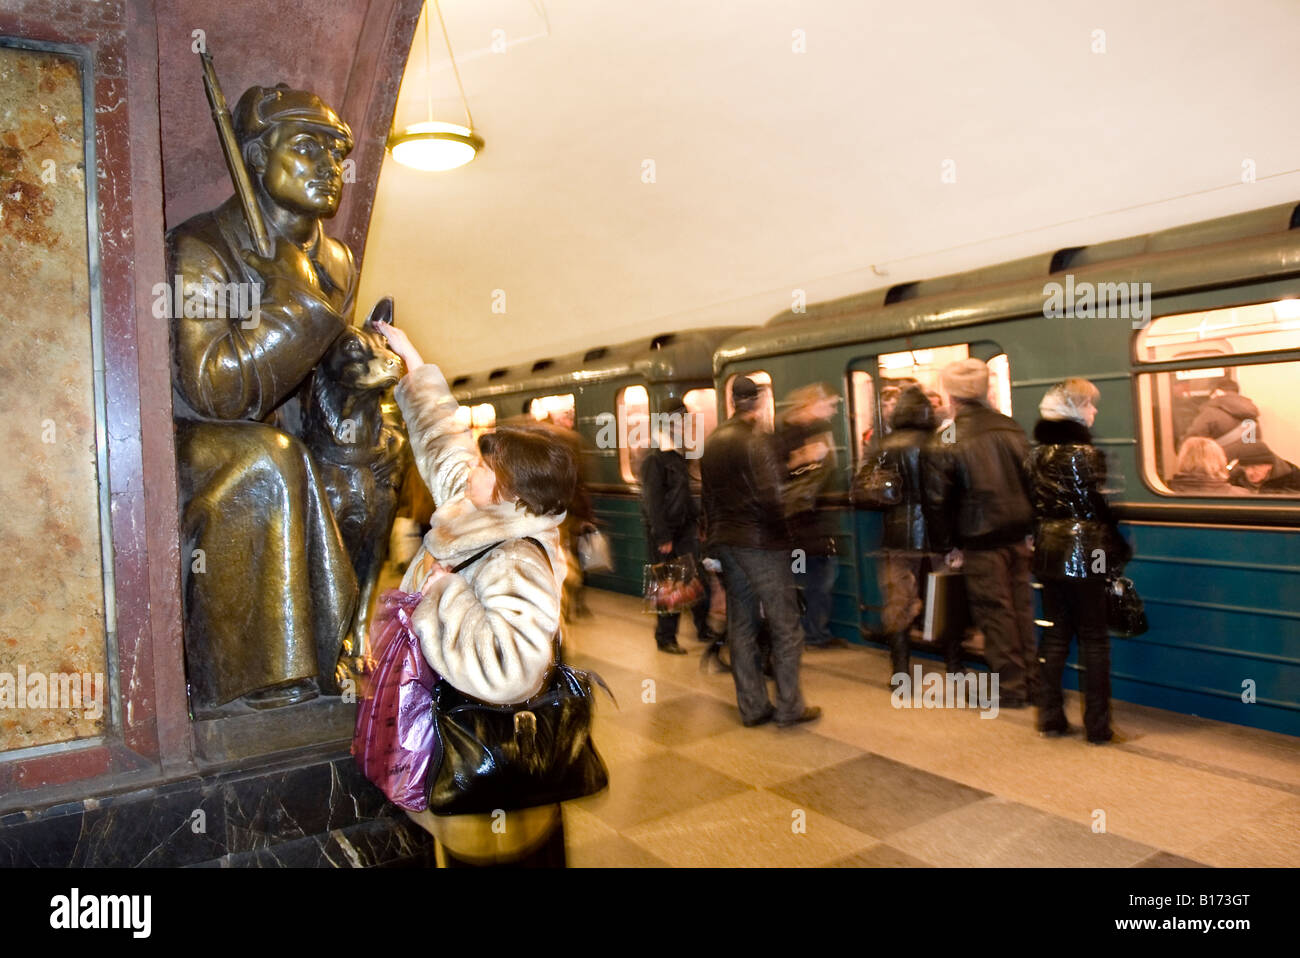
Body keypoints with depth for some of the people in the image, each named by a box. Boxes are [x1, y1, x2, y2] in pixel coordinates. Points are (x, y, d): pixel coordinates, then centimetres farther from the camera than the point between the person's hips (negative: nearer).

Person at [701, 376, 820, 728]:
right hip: (762, 543, -7)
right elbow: (773, 496, -21)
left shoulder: (712, 443, 10)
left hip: (726, 542, 7)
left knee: (740, 625, 11)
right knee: (785, 626, 3)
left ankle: (752, 707, 18)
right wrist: (783, 530, -5)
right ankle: (789, 707, 8)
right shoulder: (757, 440, -14)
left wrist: (716, 539, 17)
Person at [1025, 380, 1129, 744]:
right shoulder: (1084, 452, -12)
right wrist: (1117, 549, -1)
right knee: (1093, 639, 4)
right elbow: (1095, 506, -11)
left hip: (1048, 552, 6)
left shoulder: (1037, 453, 7)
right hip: (1083, 553, -6)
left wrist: (1043, 538, 16)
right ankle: (1097, 725, 10)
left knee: (1055, 635, 13)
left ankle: (1050, 718, 17)